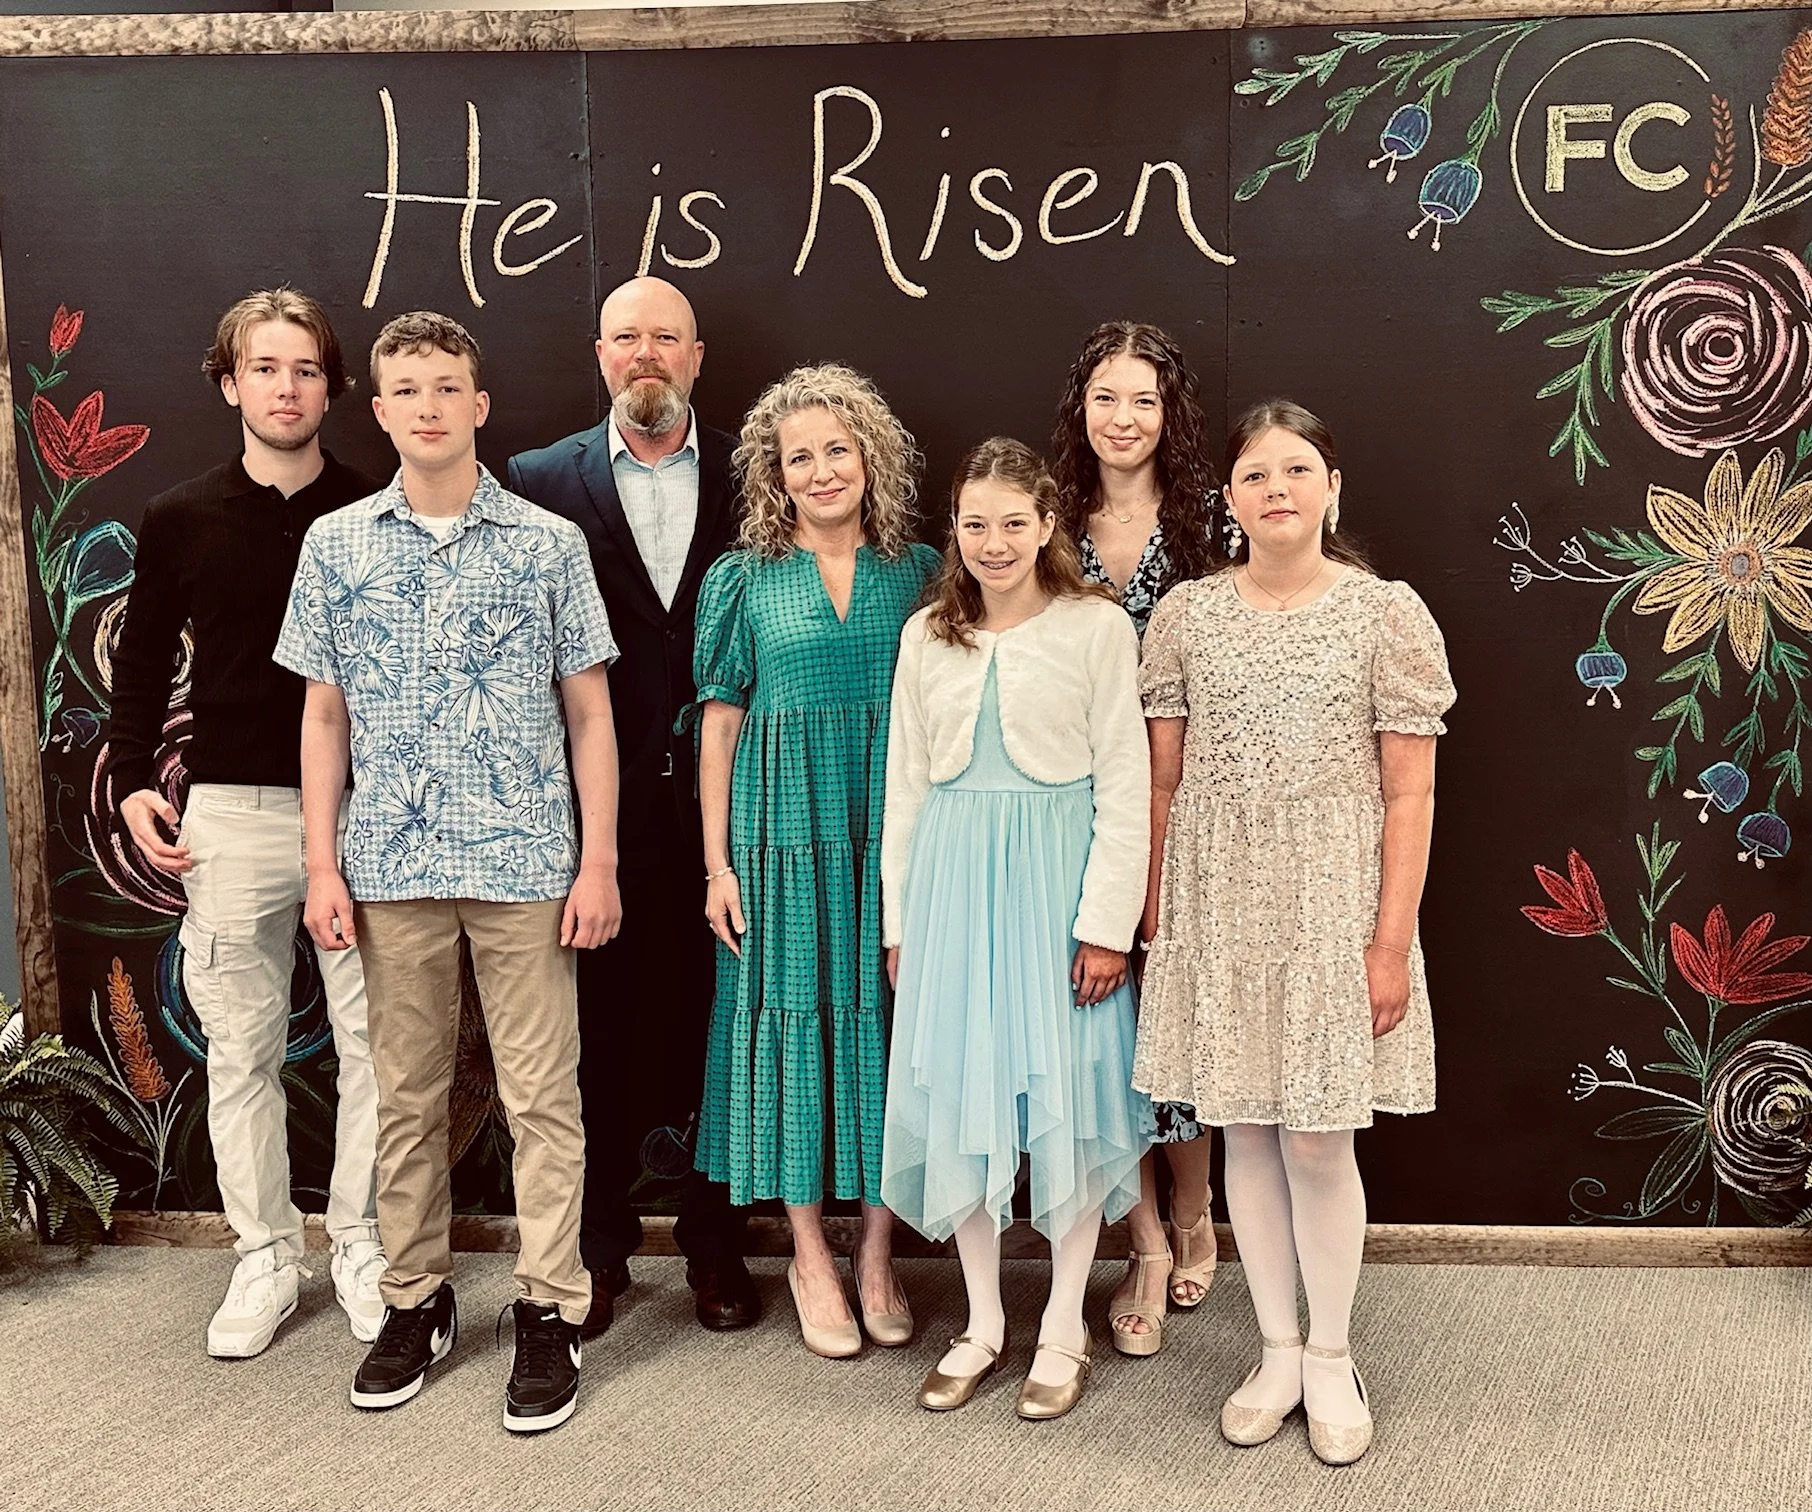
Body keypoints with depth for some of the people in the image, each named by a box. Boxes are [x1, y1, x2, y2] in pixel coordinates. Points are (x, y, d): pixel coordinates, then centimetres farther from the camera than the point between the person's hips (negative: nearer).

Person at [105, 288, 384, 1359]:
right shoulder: (181, 521, 5)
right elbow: (144, 660, 12)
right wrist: (135, 781, 0)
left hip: (363, 811, -1)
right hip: (231, 816, 1)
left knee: (374, 1042, 5)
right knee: (241, 1049, 8)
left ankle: (364, 1246, 22)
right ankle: (267, 1256, 23)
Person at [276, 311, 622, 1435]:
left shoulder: (549, 542, 1)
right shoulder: (336, 545, 7)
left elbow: (589, 712, 2)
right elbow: (325, 716, 10)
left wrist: (598, 863, -3)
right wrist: (323, 864, 4)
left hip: (526, 863, -2)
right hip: (392, 866, 2)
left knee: (543, 1096, 3)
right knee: (406, 1096, 12)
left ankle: (551, 1311, 16)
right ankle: (417, 1299, 28)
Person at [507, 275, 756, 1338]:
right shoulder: (542, 481, 5)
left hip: (727, 801, 0)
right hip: (598, 804, 0)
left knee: (720, 1027, 9)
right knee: (597, 1031, 10)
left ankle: (718, 1246, 27)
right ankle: (597, 1249, 27)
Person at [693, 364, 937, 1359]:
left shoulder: (916, 572, 6)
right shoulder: (746, 580, 3)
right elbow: (719, 724, 3)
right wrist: (718, 864, -2)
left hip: (895, 834, 1)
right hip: (785, 836, -1)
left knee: (884, 1024, 5)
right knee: (793, 1022, 4)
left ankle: (877, 1249, 21)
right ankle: (810, 1256, 19)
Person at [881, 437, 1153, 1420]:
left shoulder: (1096, 628, -4)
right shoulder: (927, 636, 7)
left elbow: (1124, 785, -6)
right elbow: (906, 785, 10)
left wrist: (1106, 922, -10)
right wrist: (900, 918, 7)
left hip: (1056, 878, -3)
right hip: (951, 880, 4)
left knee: (1066, 1091, 3)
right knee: (958, 1093, 8)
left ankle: (1063, 1329, 21)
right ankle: (983, 1322, 25)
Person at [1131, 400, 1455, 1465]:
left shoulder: (1389, 614, -4)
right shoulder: (1185, 616, 3)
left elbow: (1410, 794, -5)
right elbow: (1163, 783, 6)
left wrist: (1392, 940, -9)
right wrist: (1156, 919, 4)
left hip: (1333, 903, -2)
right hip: (1219, 907, 3)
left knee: (1318, 1140, 2)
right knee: (1247, 1133, 10)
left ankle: (1331, 1358, 25)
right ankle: (1278, 1351, 28)